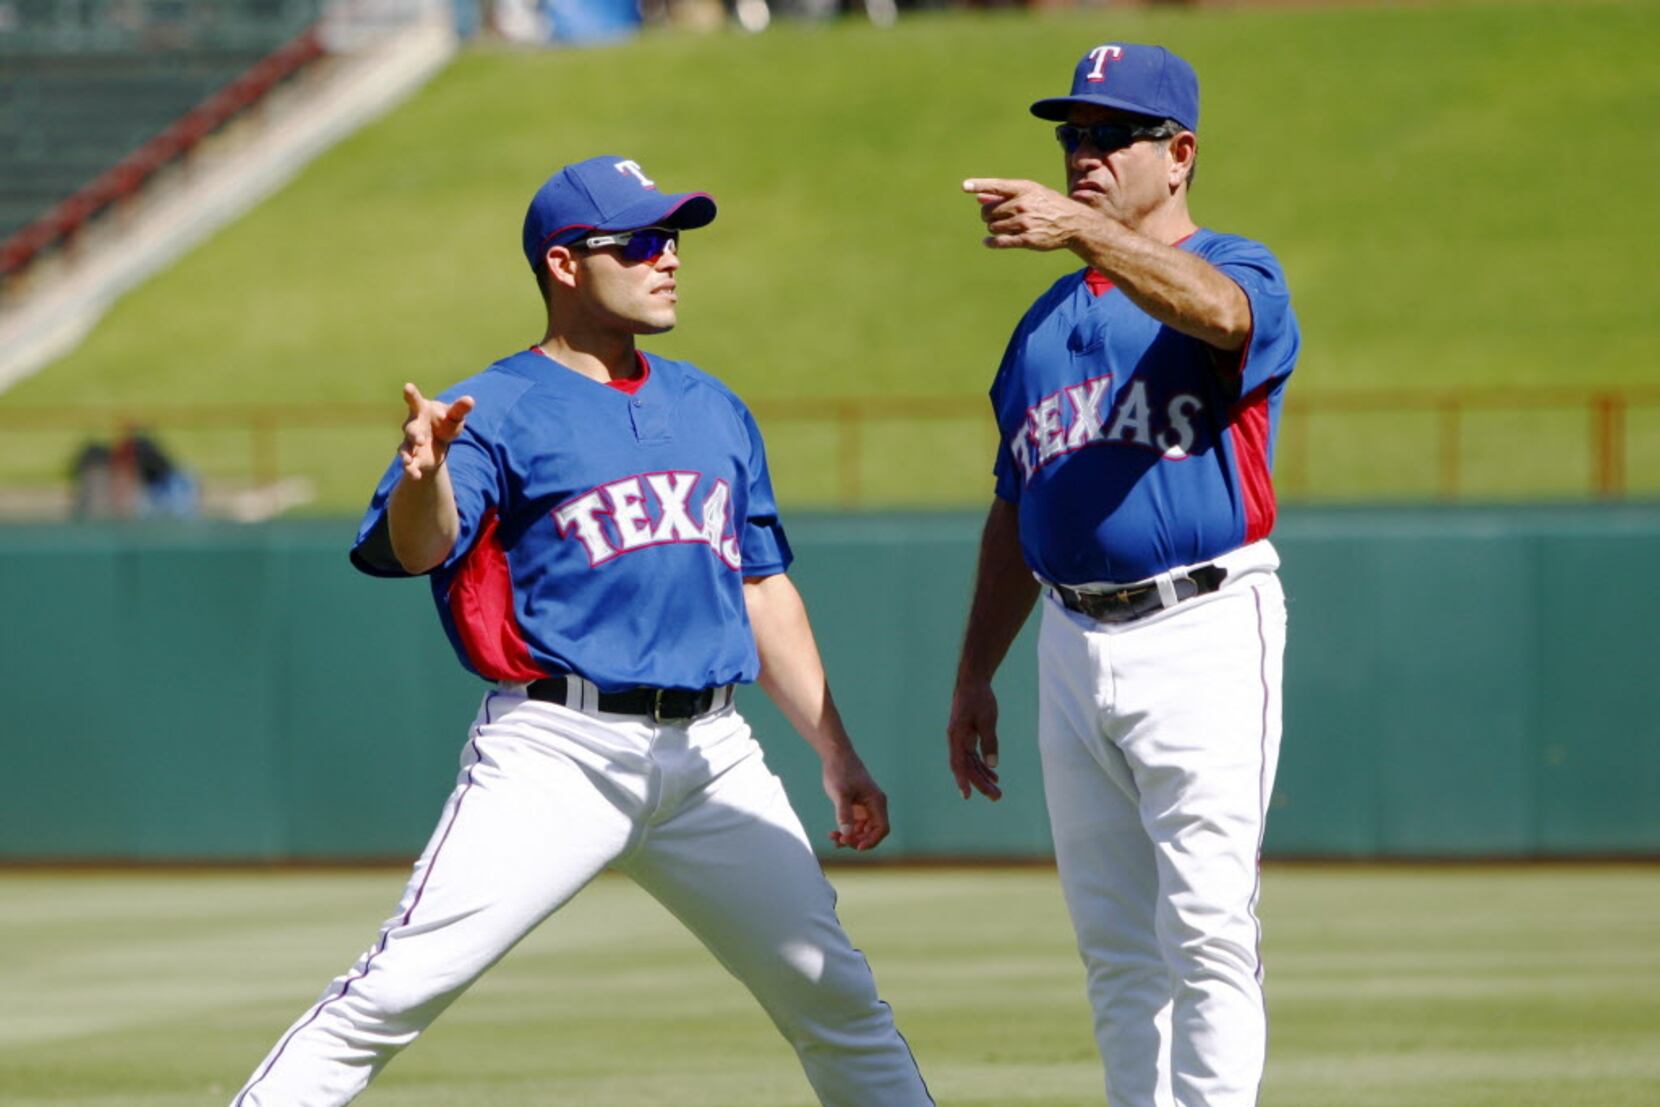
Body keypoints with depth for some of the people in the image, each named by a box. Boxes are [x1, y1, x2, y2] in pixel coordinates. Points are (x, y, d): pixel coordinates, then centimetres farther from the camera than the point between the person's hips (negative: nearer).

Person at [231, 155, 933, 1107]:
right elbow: (415, 548, -19)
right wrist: (426, 472, -41)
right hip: (559, 753, -5)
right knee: (396, 993, -14)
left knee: (836, 995, 7)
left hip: (715, 759, 6)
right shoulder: (500, 412, -2)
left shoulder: (714, 411, 18)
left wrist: (836, 753, 18)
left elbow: (766, 593, 23)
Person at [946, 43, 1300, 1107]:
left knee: (1206, 930, -12)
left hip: (1202, 632, -7)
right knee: (1116, 946, 8)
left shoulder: (1239, 272, -2)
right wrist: (974, 678, 19)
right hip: (1074, 650, 7)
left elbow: (1217, 311, -29)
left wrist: (1082, 226, -44)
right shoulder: (1047, 323, 19)